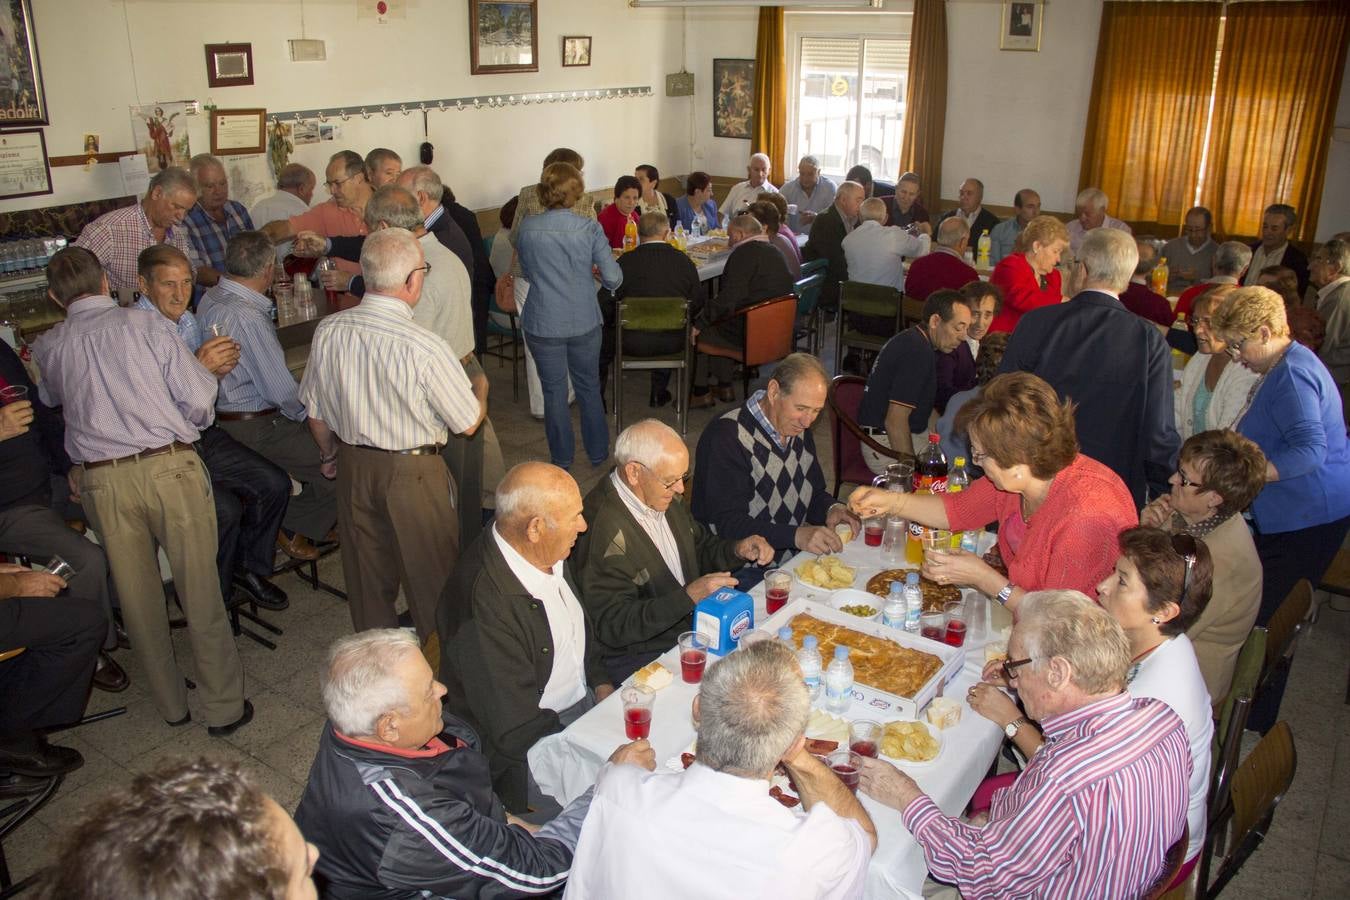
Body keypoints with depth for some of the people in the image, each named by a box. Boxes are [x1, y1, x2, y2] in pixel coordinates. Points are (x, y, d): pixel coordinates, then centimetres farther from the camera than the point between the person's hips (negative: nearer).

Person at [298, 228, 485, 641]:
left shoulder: (328, 331, -10)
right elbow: (468, 423, -13)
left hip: (352, 465, 6)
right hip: (413, 471, -5)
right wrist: (480, 390, 9)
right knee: (430, 575, 14)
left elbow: (316, 412, 3)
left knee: (367, 570, 22)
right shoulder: (424, 347, -26)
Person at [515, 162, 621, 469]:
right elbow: (613, 278, -11)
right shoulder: (590, 228, -12)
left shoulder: (526, 228, -8)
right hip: (584, 322, 0)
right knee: (589, 387, 18)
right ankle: (598, 452, 31)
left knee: (554, 391, 13)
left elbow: (527, 272, 7)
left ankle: (561, 460, 24)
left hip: (543, 324, 0)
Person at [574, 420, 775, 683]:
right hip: (641, 659, -8)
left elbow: (702, 548, 19)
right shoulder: (602, 529, -24)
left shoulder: (664, 498, 3)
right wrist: (688, 597, -31)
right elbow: (612, 626, -24)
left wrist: (738, 550, -3)